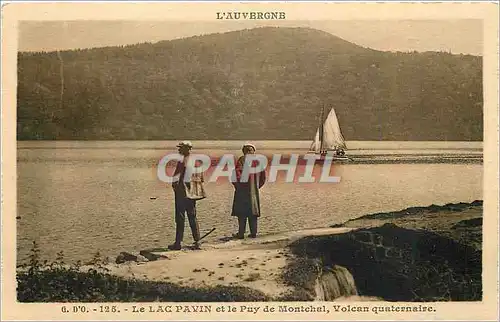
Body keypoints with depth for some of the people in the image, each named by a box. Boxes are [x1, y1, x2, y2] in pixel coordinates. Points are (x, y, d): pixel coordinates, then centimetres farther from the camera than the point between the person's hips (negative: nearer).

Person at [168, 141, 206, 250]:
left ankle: (178, 243, 1)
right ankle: (197, 241, 13)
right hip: (193, 192, 7)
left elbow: (177, 177, -17)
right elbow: (201, 177, 13)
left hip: (182, 192, -7)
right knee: (193, 217, 13)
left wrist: (174, 185, -1)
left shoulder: (182, 162, -14)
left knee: (180, 218, -2)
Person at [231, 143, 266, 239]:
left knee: (242, 212, 1)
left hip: (243, 189, -4)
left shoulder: (242, 159, -8)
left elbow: (237, 173, -17)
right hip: (254, 190, 4)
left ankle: (241, 233, 1)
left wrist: (237, 184, -4)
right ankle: (253, 232, 10)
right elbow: (263, 177, 12)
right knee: (253, 211, 10)